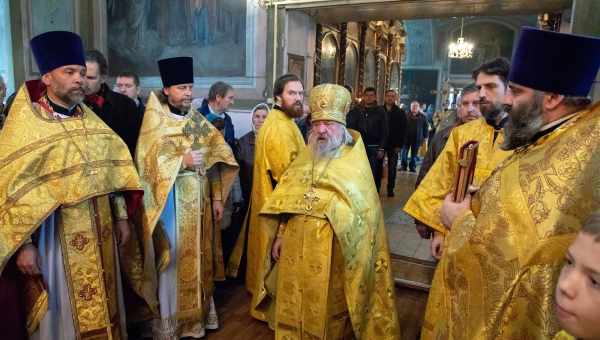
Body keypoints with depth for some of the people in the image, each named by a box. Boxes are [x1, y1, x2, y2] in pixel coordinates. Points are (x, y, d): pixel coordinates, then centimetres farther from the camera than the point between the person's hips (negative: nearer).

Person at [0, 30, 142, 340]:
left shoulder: (90, 120, 7)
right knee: (62, 312, 10)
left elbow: (113, 169, 9)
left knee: (101, 306, 17)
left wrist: (121, 217, 7)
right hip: (54, 233, -5)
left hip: (99, 228, 5)